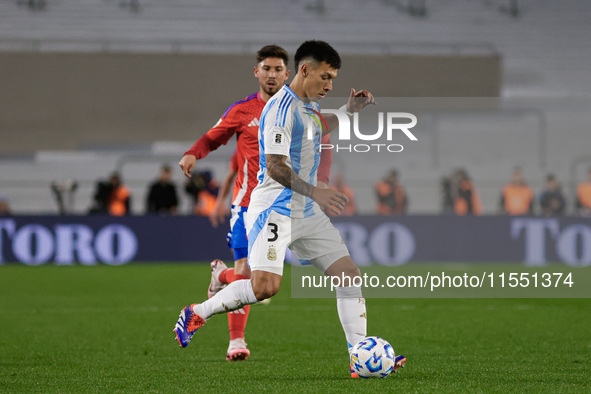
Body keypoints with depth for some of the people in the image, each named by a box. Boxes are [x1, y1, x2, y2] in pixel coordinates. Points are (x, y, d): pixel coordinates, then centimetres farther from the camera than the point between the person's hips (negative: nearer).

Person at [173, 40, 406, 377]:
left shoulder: (309, 104, 14)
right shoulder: (282, 107, -15)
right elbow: (275, 167, -22)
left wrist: (349, 111, 25)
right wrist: (316, 193, -30)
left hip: (307, 212, 9)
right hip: (275, 208, -9)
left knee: (350, 274, 1)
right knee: (265, 287, -22)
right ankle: (196, 314, -1)